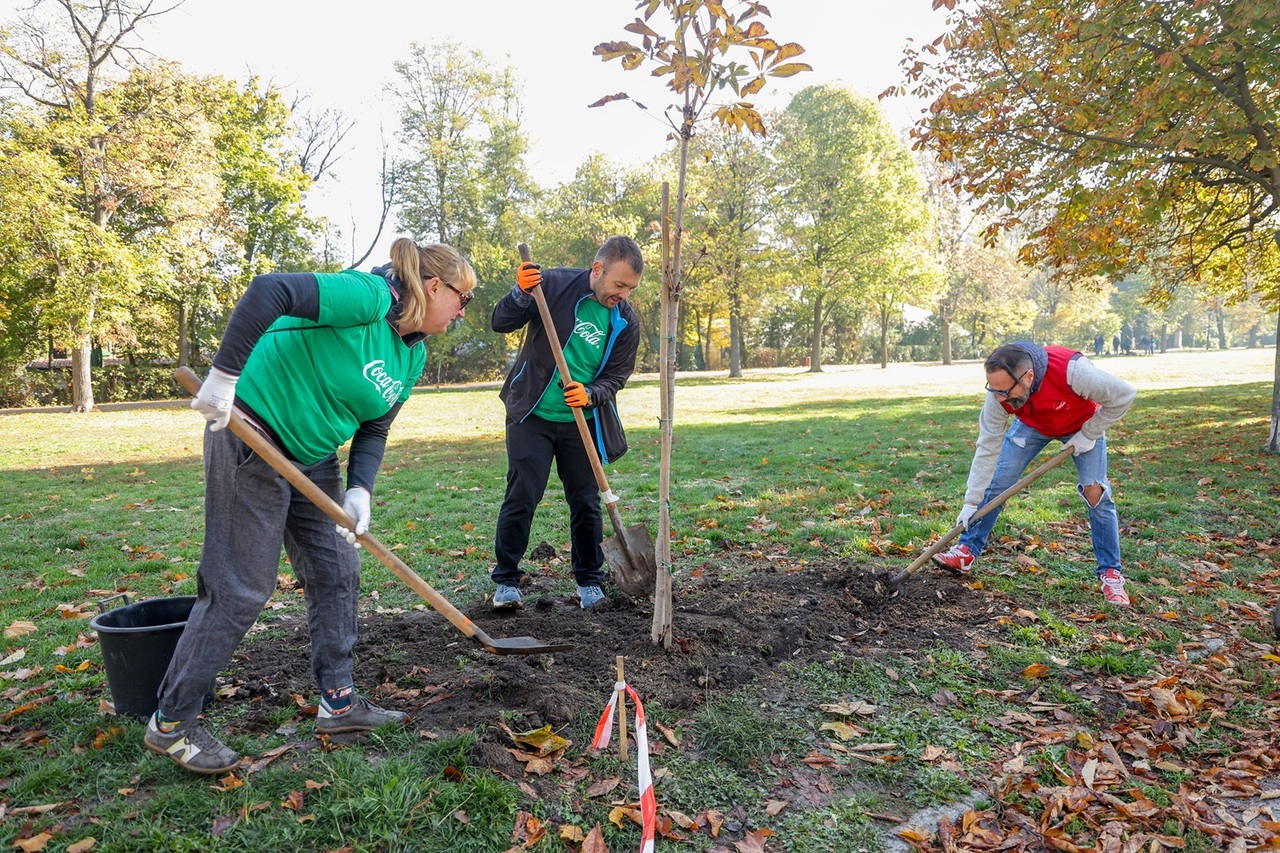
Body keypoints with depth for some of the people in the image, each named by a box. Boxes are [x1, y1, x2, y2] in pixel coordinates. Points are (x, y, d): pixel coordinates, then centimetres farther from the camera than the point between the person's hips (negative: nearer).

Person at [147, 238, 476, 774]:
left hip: (313, 458, 9)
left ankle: (338, 701, 22)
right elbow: (269, 290, -31)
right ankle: (170, 723, 15)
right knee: (240, 588, -3)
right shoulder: (368, 296, -22)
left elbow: (374, 430, 8)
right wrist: (224, 374, -32)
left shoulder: (413, 356, 6)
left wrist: (360, 490, -7)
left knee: (337, 572, 9)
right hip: (250, 436, -9)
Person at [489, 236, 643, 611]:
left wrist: (591, 394, -21)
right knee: (521, 498, -3)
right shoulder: (554, 284, -12)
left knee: (586, 502, 8)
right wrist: (522, 294, -30)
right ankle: (506, 580, 12)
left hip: (583, 422, 3)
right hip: (533, 415, -2)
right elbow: (500, 323, -10)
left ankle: (589, 581, 24)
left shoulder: (626, 322, -3)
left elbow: (616, 377, 0)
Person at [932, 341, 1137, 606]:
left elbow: (1123, 395, -27)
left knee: (1095, 493, -10)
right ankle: (966, 553, 5)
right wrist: (971, 502, -24)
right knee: (995, 484, -6)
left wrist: (1088, 434, -21)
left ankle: (1111, 574, 5)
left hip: (1082, 425, -2)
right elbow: (987, 447, -25)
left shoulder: (1072, 370, -44)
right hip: (1031, 424, 2)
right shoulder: (999, 393, -32)